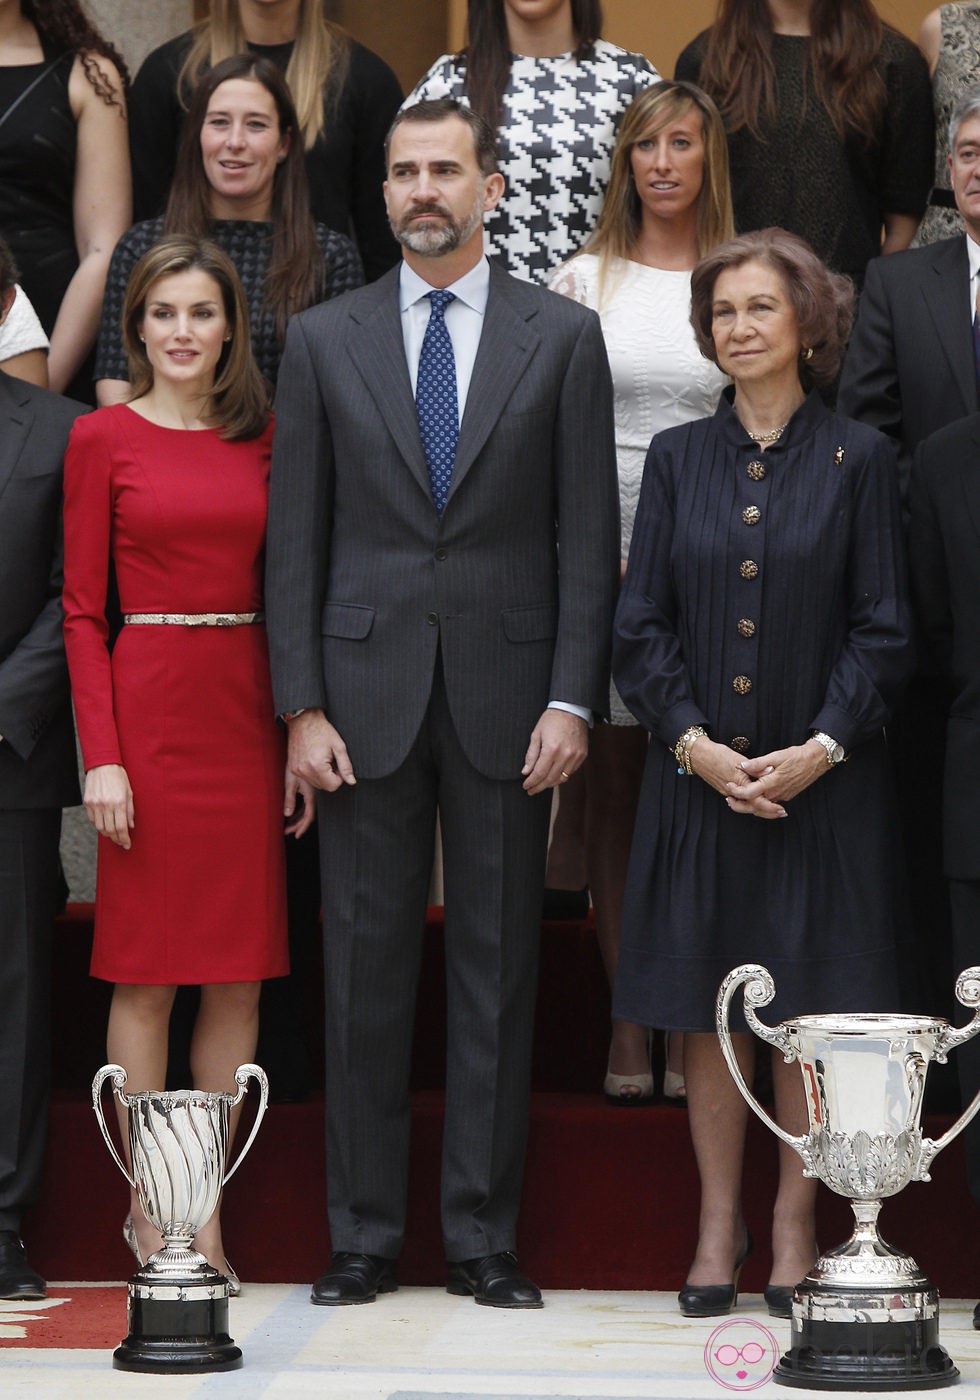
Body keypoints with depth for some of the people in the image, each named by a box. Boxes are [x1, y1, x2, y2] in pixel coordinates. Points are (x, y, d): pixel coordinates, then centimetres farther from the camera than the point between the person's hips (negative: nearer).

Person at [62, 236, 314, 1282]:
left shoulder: (262, 439, 11)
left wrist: (302, 734, 4)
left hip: (249, 714, 4)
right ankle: (148, 1212, 9)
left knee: (240, 979, 4)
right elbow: (82, 611, -1)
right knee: (146, 977, 1)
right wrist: (101, 754, -10)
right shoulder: (103, 439, 1)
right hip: (149, 709, -3)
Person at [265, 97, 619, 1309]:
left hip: (505, 694, 0)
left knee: (497, 968, 4)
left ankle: (483, 1237, 12)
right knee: (365, 968, 3)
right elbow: (296, 536, 5)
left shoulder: (563, 336, 5)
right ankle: (364, 1234, 12)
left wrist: (572, 698, -6)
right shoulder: (323, 340, 7)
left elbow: (587, 534, 2)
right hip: (367, 690, 1)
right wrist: (301, 706, -3)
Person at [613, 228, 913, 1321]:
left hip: (822, 780, -2)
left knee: (809, 1009, 2)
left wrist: (820, 748, -13)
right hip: (698, 779, 2)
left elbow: (882, 631, -1)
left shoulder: (857, 460, 1)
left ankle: (794, 1227, 14)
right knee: (707, 1011, 5)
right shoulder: (677, 458, 7)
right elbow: (640, 625, 4)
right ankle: (718, 1225, 15)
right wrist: (692, 740, -9)